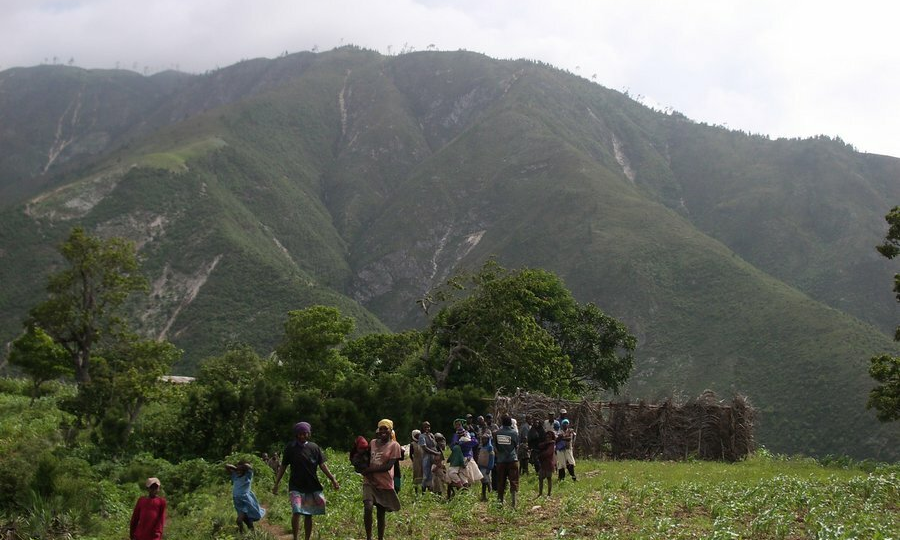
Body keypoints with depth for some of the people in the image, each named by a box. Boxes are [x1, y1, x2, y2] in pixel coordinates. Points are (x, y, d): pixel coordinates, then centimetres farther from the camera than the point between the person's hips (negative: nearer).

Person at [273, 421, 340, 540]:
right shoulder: (290, 448, 0)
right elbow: (283, 467, 5)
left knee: (308, 515, 7)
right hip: (296, 487, -2)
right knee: (296, 512, -17)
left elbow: (322, 465, 6)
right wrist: (276, 484, 2)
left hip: (312, 486, 2)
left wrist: (333, 479, -2)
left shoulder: (314, 447, 4)